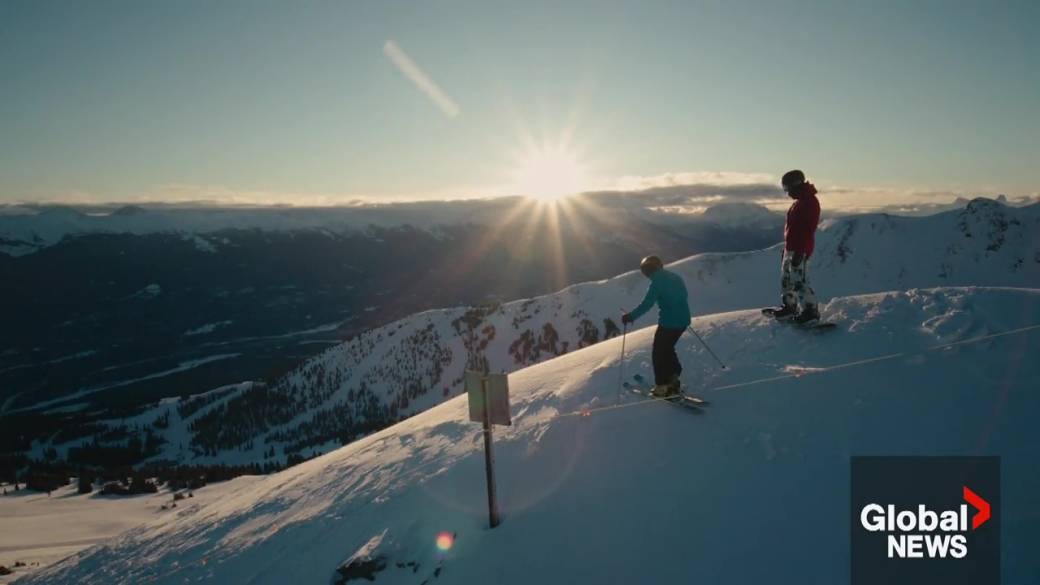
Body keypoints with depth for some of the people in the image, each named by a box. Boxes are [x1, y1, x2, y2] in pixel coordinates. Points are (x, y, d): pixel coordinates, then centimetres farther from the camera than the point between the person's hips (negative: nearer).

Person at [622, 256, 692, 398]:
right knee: (667, 348, 24)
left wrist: (630, 316, -10)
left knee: (659, 352, 5)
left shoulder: (657, 282, -13)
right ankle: (673, 378, 24)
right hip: (683, 321, 8)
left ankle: (662, 387, 5)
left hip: (668, 322, -8)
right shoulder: (676, 278, 12)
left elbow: (647, 304, -18)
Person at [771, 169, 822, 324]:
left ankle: (811, 311, 0)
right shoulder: (799, 202, 16)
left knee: (799, 281, -8)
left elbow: (808, 230, -21)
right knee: (786, 279, 15)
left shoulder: (810, 202, -15)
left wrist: (799, 252, -24)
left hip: (800, 250, -10)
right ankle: (789, 307, 26)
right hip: (790, 248, 10)